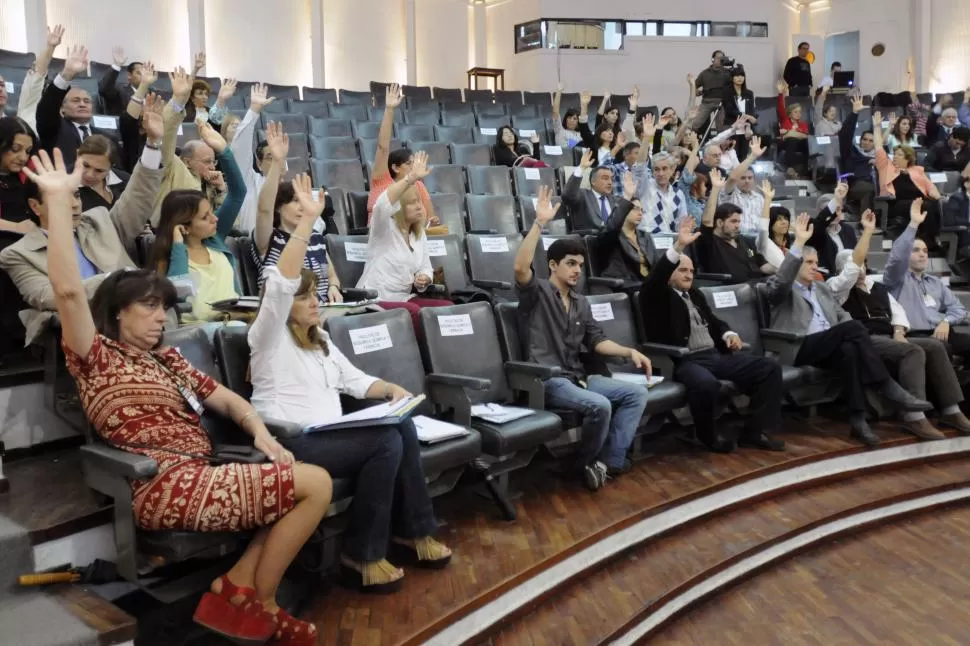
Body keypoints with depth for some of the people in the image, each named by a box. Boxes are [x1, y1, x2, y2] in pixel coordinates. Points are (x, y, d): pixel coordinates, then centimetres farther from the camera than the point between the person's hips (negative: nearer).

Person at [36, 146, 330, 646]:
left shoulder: (167, 359, 23)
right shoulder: (97, 357, 1)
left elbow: (229, 400, 20)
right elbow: (67, 291, -15)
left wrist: (260, 432, -1)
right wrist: (58, 199, -18)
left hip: (195, 479, 8)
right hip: (164, 487, -8)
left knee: (308, 486, -3)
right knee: (317, 484, -13)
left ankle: (238, 590, -1)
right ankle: (257, 603, 1)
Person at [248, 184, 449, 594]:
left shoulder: (321, 341, 23)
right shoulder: (269, 336, -2)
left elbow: (355, 380, 25)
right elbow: (281, 282, -19)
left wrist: (391, 389, 4)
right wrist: (307, 220, -24)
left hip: (328, 436, 8)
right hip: (290, 444, -7)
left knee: (403, 428, -16)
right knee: (386, 442, -25)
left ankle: (411, 531, -5)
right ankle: (361, 556, -16)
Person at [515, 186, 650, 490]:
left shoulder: (580, 302, 20)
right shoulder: (536, 292, -3)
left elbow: (597, 340, 17)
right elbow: (520, 267, -24)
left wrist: (630, 352, 1)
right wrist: (540, 223, -29)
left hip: (578, 376, 8)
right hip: (548, 379, -8)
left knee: (637, 392, -6)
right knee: (599, 405, -30)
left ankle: (610, 460, -7)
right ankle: (586, 463, -3)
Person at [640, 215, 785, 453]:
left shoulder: (695, 294, 25)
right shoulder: (657, 296, 1)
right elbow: (653, 280, -21)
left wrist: (728, 334, 9)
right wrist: (678, 246, -31)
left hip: (716, 355, 8)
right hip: (684, 361, -8)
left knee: (770, 367, -4)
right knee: (706, 384, -39)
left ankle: (756, 431, -2)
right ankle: (710, 435, -10)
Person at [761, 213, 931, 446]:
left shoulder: (823, 288, 29)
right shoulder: (782, 289, 6)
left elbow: (842, 314, 25)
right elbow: (780, 282, -19)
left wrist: (851, 334, -1)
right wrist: (798, 243, -24)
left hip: (828, 347, 6)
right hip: (798, 348, -6)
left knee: (849, 350, -33)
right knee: (854, 327, -28)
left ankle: (858, 418, -36)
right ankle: (888, 387, -27)